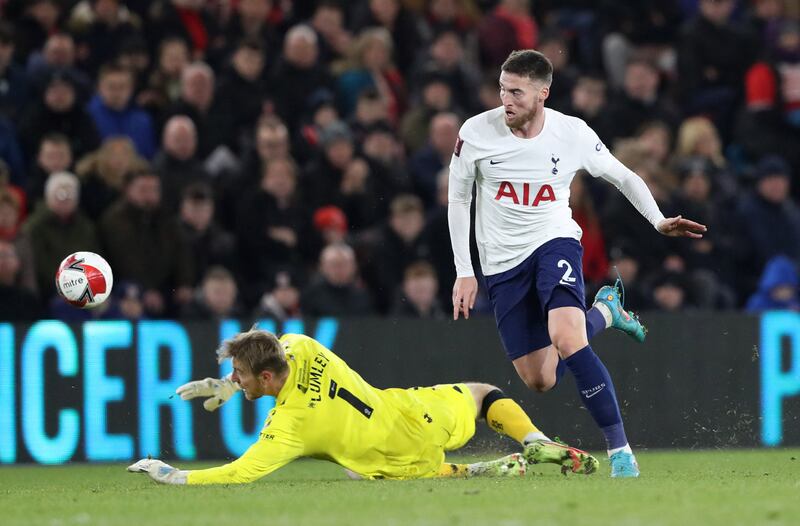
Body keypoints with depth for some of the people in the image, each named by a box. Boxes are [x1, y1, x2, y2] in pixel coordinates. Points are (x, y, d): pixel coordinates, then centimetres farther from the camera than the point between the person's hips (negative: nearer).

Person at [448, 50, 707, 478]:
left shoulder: (573, 134, -10)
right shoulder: (475, 133, -9)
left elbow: (623, 177, 6)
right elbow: (458, 199, 4)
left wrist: (659, 221, -10)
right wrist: (464, 273, 1)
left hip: (555, 242, -2)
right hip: (502, 262, 2)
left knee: (566, 338, -30)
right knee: (540, 381, 2)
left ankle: (620, 450, -24)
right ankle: (602, 313, 32)